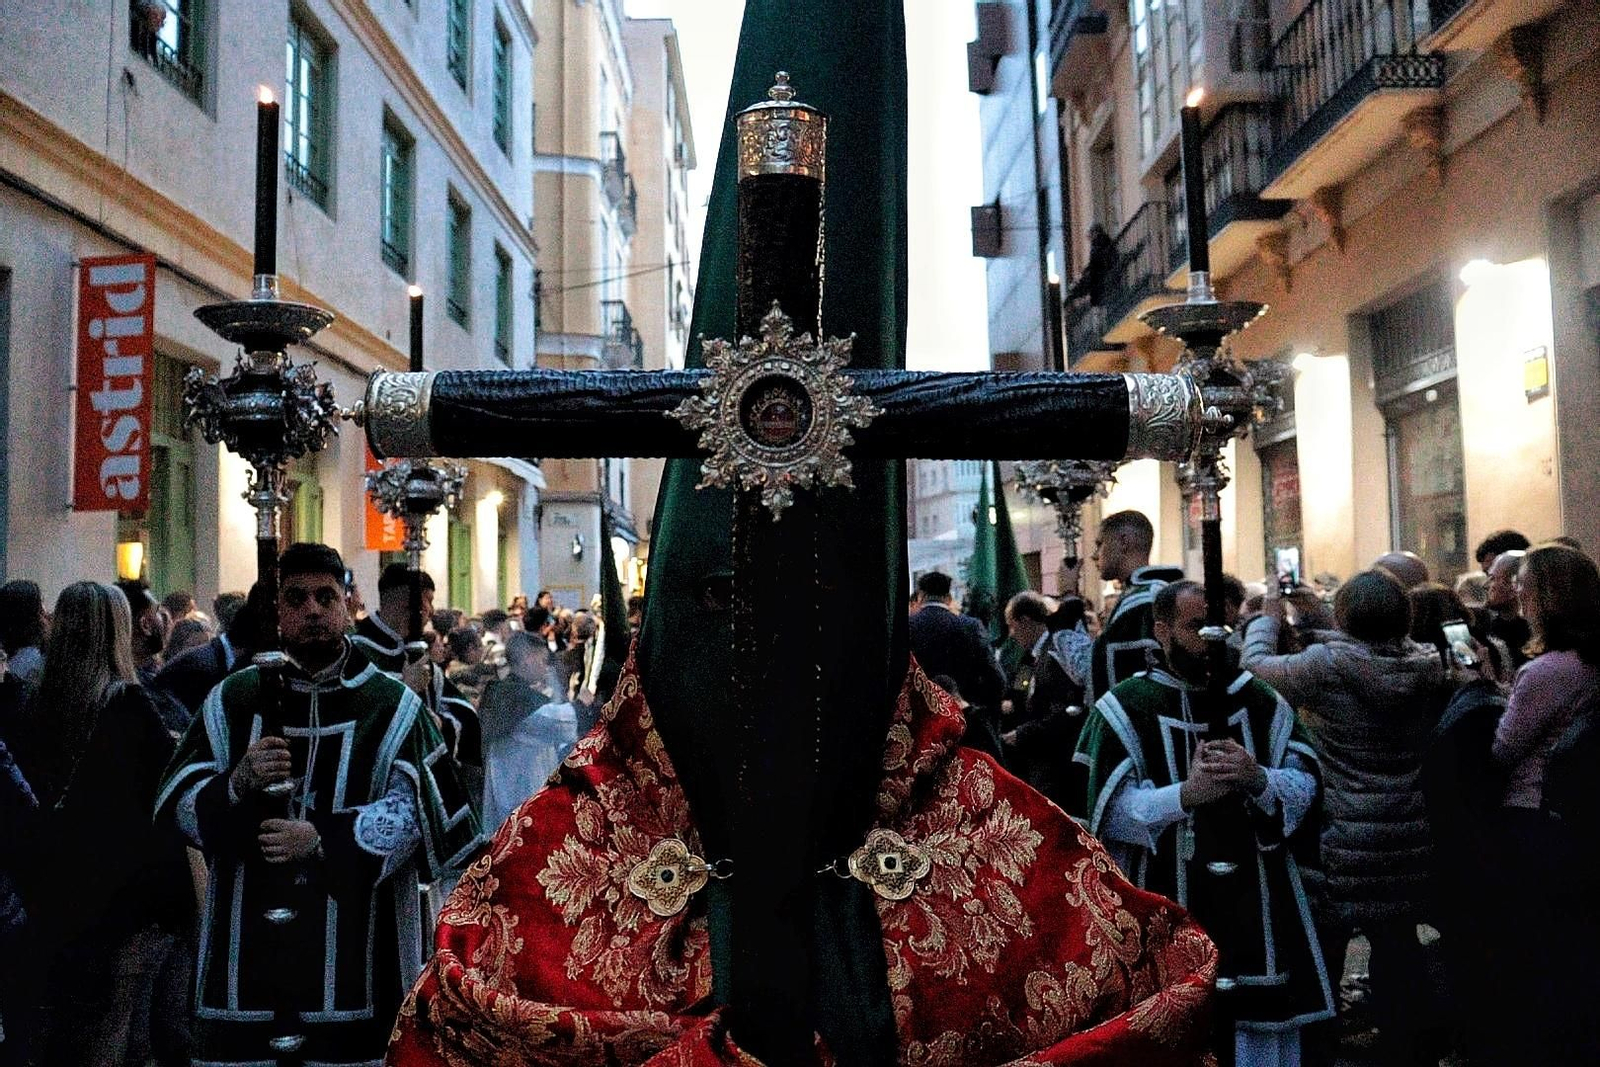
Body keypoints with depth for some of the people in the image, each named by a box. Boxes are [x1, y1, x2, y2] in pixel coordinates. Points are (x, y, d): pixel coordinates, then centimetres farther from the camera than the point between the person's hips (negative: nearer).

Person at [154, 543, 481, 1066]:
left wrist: (324, 842, -21)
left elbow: (408, 812, -8)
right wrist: (237, 783, -15)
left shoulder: (392, 706, 2)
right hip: (249, 949, 2)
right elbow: (177, 805, 5)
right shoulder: (234, 700, 9)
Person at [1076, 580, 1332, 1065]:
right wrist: (1184, 795, -26)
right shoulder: (1126, 708, -4)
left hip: (1257, 906, 3)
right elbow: (1108, 813, -12)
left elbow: (1305, 787, 1)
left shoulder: (1259, 700, 8)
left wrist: (1257, 778, -20)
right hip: (1168, 912, -3)